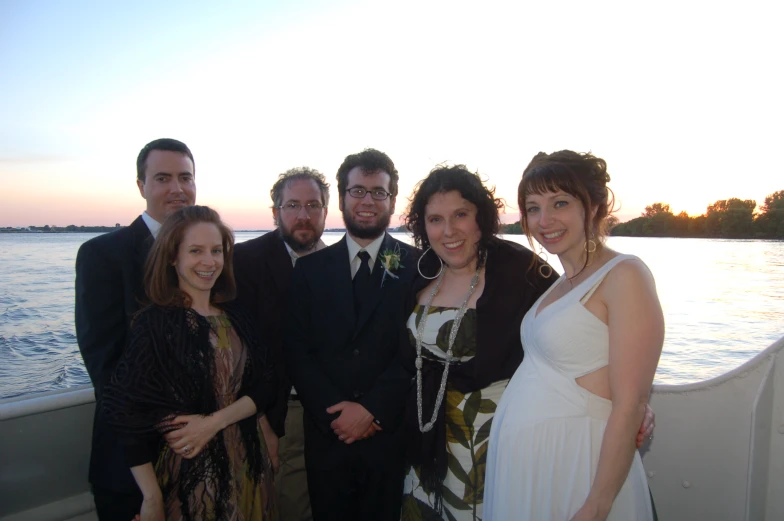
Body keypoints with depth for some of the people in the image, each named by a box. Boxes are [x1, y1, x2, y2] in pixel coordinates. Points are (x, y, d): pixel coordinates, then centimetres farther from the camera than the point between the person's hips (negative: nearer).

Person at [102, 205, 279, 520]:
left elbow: (266, 386, -2)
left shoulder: (237, 318, 3)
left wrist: (215, 421, -17)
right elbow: (129, 414, -14)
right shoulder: (153, 324, -11)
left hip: (247, 467, 5)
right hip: (186, 475, -4)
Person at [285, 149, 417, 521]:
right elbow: (297, 351, 0)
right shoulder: (310, 269, 4)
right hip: (326, 435, 2)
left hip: (391, 436, -1)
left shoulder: (417, 267, -2)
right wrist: (334, 412, -10)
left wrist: (373, 410, -14)